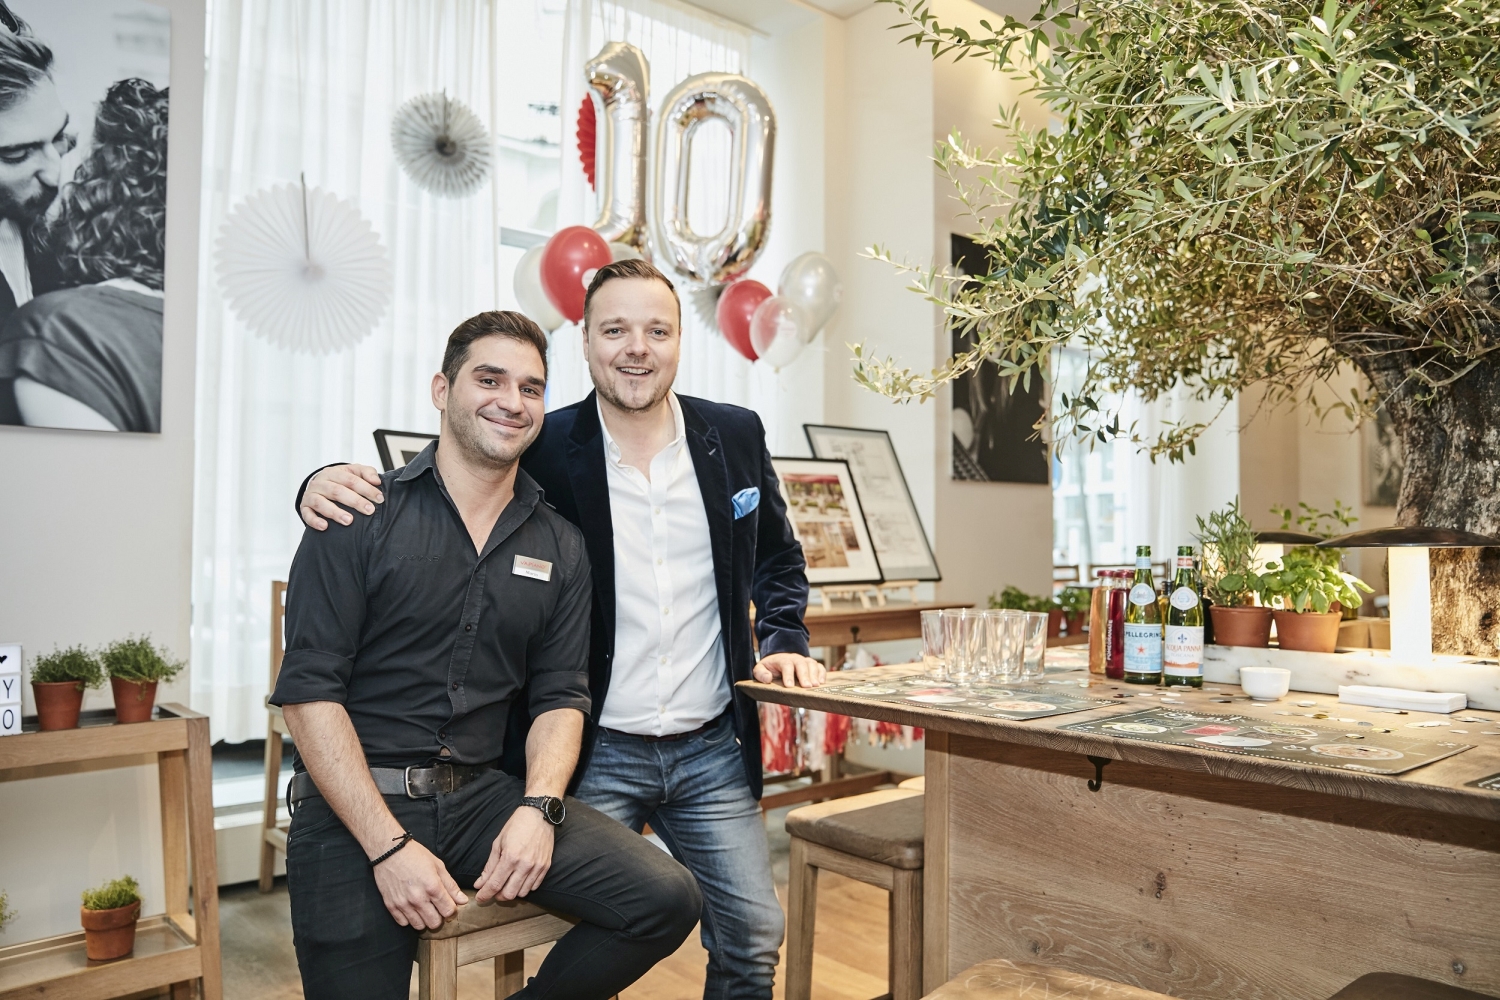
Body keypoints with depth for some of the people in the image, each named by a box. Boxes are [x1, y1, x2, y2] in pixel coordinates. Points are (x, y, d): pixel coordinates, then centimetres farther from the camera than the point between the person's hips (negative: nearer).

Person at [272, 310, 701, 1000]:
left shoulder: (560, 547, 8)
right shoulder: (360, 516, -5)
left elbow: (560, 697, 7)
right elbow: (309, 690, -9)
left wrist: (537, 807, -12)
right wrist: (388, 844, -16)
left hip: (485, 794, 3)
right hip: (354, 806, -3)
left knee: (666, 900, -12)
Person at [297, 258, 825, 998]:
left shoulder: (735, 436, 1)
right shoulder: (542, 449, -9)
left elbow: (777, 556, 16)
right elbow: (415, 492, -3)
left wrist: (784, 640, 2)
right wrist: (332, 484, -24)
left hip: (712, 750, 3)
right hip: (594, 753, -2)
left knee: (754, 939, 11)